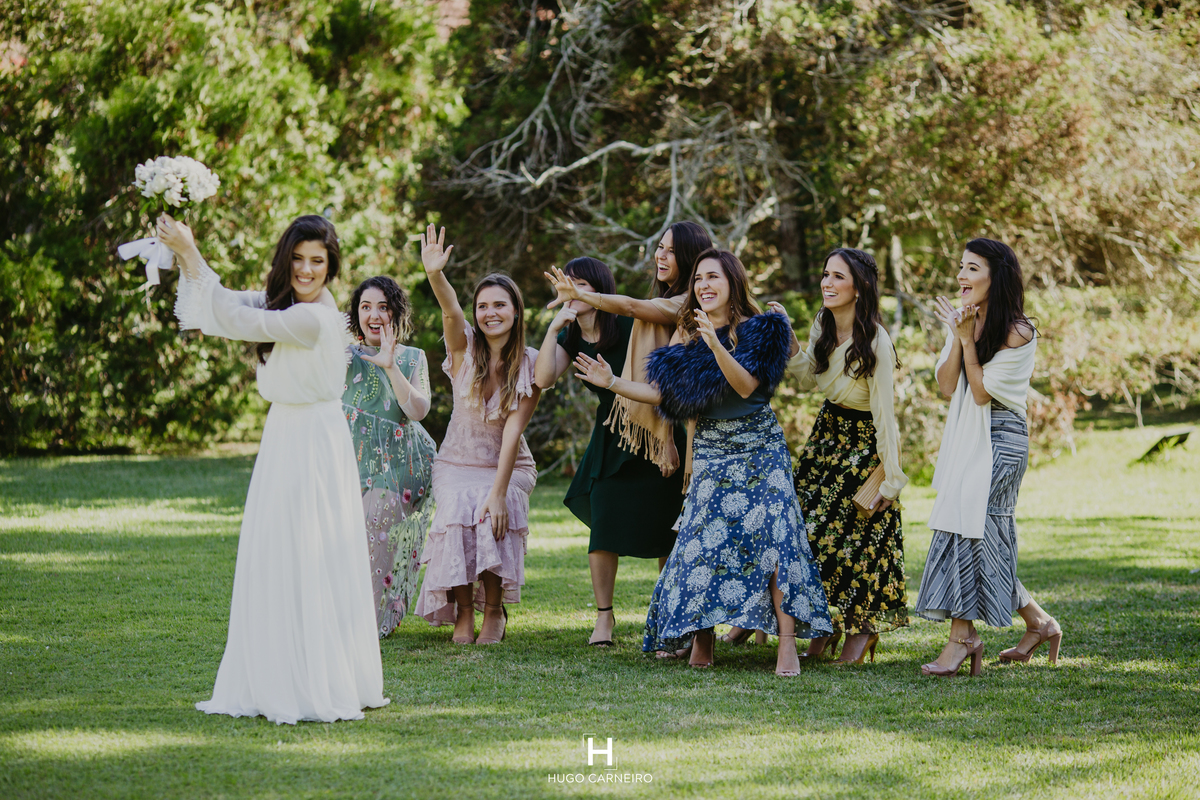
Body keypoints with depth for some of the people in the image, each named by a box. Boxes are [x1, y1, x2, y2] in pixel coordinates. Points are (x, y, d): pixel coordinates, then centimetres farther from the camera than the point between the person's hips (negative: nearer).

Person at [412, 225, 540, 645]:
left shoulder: (529, 364, -9)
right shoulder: (464, 346, -7)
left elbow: (513, 429, -18)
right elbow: (451, 311, -30)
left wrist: (499, 491, -27)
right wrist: (435, 275, -52)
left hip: (509, 466, -1)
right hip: (457, 463, 1)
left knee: (495, 515, -29)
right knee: (457, 511, -28)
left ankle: (493, 611, -10)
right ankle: (462, 613, -13)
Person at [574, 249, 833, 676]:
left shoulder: (758, 330, -2)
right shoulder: (687, 335, 9)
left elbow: (746, 385, -17)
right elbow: (661, 392, 5)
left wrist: (716, 345, -30)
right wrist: (613, 383, -7)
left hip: (759, 449, -3)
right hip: (710, 452, 3)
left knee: (771, 535, -15)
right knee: (703, 541, -7)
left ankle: (787, 643, -16)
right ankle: (701, 643, 6)